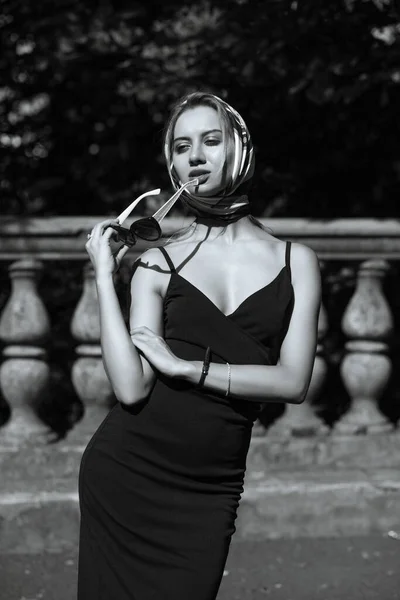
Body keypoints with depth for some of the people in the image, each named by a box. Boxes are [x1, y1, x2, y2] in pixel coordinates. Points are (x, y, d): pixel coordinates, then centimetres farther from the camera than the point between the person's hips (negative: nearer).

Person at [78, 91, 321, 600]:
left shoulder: (295, 262, 5)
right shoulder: (158, 263, 3)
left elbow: (294, 382, -5)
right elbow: (131, 388, -9)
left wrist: (187, 367, -8)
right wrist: (103, 275, -8)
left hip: (208, 493, 0)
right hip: (127, 470, 0)